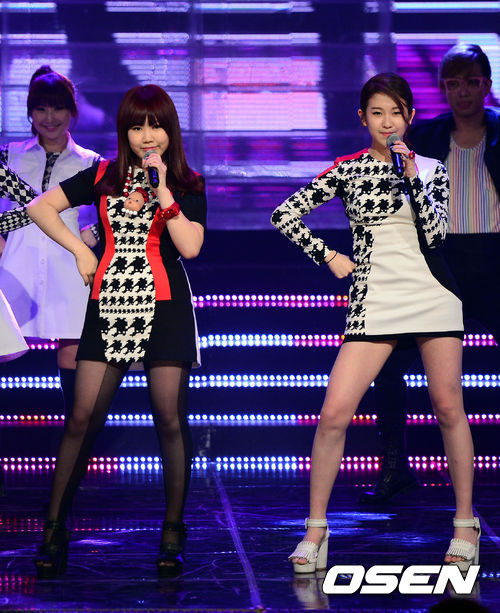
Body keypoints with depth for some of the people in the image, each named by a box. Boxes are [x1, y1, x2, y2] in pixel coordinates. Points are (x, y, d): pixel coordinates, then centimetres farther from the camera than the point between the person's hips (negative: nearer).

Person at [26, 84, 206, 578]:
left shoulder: (188, 185, 6)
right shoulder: (103, 178, 11)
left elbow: (190, 246, -9)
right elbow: (40, 207, 11)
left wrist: (162, 189, -11)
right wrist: (79, 249, 3)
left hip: (163, 306, -1)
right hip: (109, 305, 1)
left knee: (170, 421, -4)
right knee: (83, 418, -3)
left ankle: (173, 533, 7)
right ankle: (54, 529, 2)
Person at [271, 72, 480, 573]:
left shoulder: (430, 169, 8)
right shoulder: (347, 170, 5)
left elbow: (434, 232, -6)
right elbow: (285, 215, 5)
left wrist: (412, 175, -12)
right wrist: (330, 258, 3)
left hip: (433, 299, 1)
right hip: (374, 302, -1)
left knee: (448, 408, 1)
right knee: (334, 413, -9)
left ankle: (465, 525, 14)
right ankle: (316, 529, 2)